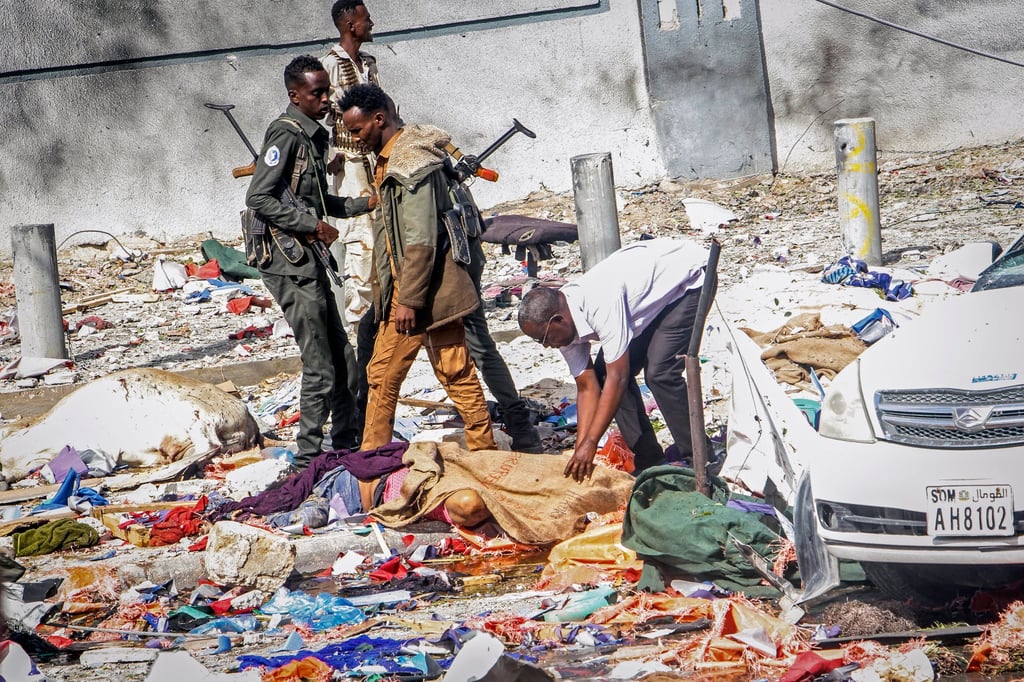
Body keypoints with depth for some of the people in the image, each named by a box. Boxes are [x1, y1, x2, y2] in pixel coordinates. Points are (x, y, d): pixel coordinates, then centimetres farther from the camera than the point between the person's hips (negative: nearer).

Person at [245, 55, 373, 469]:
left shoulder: (313, 136, 15)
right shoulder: (286, 135, -14)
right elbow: (259, 199, -20)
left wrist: (363, 204, 13)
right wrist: (313, 225, -20)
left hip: (308, 261, 10)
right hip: (289, 262, -10)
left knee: (340, 355, 15)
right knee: (320, 367, -7)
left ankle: (349, 442, 26)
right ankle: (308, 455, 1)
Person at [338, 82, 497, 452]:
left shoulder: (412, 162, -19)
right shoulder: (388, 158, 12)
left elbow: (422, 241, -23)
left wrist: (410, 299, -22)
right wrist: (386, 292, 21)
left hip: (428, 289, -10)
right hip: (400, 290, 10)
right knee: (382, 376, 11)